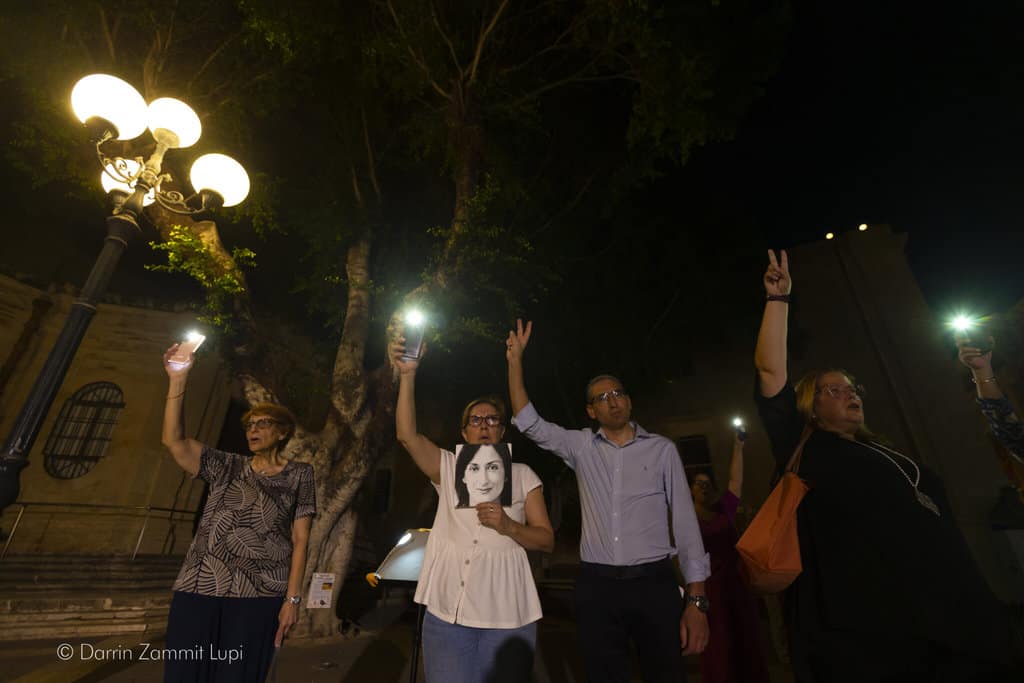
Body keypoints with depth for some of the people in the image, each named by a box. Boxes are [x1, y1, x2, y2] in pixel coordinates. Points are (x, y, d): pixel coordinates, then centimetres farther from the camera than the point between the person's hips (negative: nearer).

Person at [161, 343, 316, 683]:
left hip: (258, 594, -2)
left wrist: (293, 598, -7)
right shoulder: (227, 467, 12)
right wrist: (178, 379, -9)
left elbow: (300, 539, 0)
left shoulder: (299, 475, 4)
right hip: (198, 587, 3)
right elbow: (173, 440, -1)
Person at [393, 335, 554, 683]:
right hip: (447, 612, 1)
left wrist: (508, 526, -16)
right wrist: (407, 374, -21)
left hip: (507, 615, 0)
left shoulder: (522, 476, 4)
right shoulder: (448, 467, 5)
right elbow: (407, 434, -11)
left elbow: (547, 539, 3)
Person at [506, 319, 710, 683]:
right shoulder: (581, 447, 4)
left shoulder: (662, 449, 1)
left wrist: (696, 601, -5)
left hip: (654, 583, -1)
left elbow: (685, 522, 1)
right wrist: (515, 360, -3)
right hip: (596, 585, 1)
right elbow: (528, 422, 2)